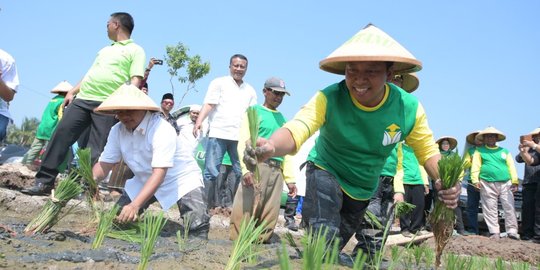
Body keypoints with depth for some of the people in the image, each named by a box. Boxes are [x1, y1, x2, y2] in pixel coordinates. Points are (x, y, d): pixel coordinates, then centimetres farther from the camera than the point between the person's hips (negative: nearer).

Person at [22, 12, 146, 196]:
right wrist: (72, 92, 17)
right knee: (60, 136, -3)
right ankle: (44, 181, 1)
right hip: (82, 99, 7)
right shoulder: (105, 50, 28)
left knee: (95, 151, -8)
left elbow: (135, 80, -7)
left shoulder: (135, 50, 4)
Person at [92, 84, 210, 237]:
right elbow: (105, 162, -9)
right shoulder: (117, 130, -10)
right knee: (118, 218, 2)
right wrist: (92, 178, -33)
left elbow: (159, 172, -38)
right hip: (145, 181, 6)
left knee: (197, 225, -26)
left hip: (181, 179, -6)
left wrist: (135, 205, -49)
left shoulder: (161, 130, -31)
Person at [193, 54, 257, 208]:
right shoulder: (219, 83, 8)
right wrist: (199, 121, -20)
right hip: (218, 133, -4)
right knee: (211, 171, -6)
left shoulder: (250, 91, 19)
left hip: (240, 137, 4)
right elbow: (209, 104, -3)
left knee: (243, 173, 1)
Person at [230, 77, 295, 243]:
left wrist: (290, 178, 17)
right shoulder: (255, 111, 5)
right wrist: (246, 168, -19)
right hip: (257, 165, -6)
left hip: (277, 170, 6)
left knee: (270, 213, 5)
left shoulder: (282, 119, 21)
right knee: (246, 207, -11)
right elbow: (244, 142, -5)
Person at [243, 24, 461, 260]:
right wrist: (270, 147, -71)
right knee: (324, 242, -29)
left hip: (367, 189, 4)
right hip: (327, 173, -3)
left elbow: (428, 151, -11)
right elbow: (296, 130, -47)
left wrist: (444, 182, -33)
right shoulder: (329, 99, -33)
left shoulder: (409, 108, -23)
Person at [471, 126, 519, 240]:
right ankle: (494, 232, 4)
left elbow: (511, 167, 10)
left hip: (505, 184, 2)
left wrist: (514, 182, 0)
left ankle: (512, 231, 1)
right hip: (487, 185, -2)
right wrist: (475, 180, -11)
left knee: (509, 208, -3)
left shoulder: (505, 151, 18)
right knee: (490, 210, -1)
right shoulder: (479, 151, 12)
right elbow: (475, 166, 2)